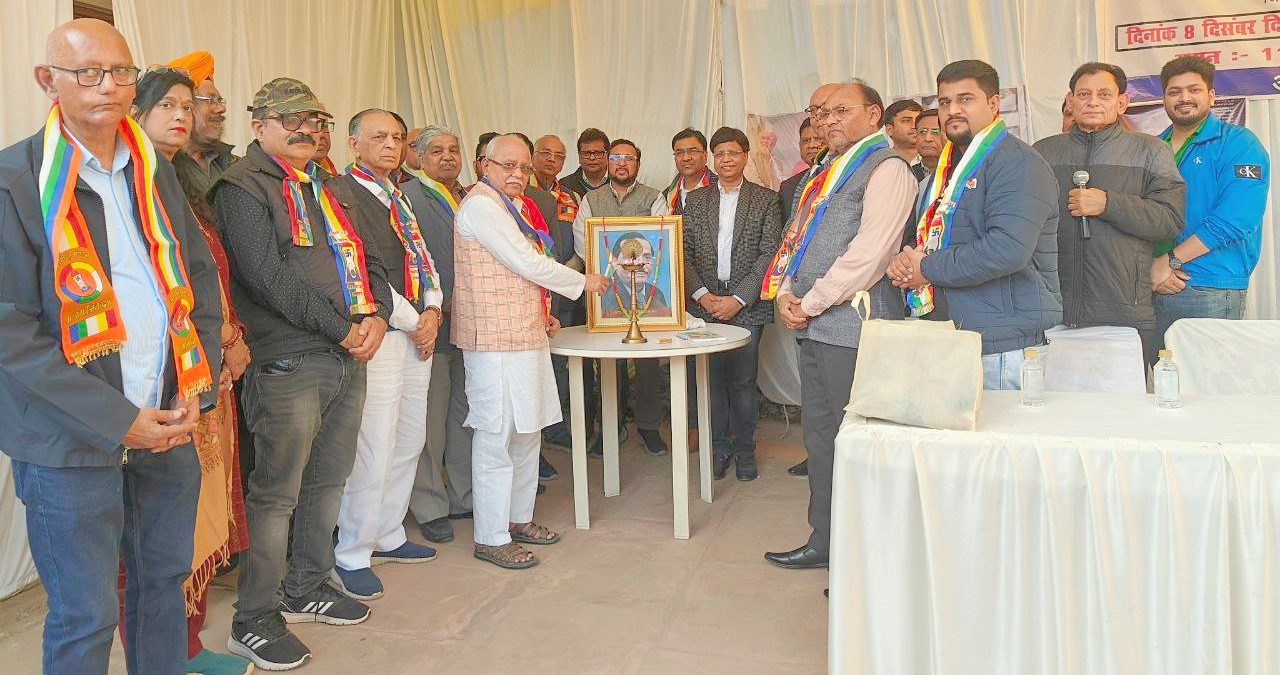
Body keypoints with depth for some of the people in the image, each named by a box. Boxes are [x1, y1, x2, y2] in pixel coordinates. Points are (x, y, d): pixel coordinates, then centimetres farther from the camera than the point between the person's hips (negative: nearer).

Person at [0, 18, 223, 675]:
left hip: (168, 424, 5)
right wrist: (117, 421, -16)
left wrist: (197, 386, 0)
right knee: (84, 618, 6)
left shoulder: (154, 170, 10)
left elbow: (201, 276, 13)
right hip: (72, 440, -5)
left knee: (165, 579, 17)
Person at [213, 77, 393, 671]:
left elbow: (368, 257, 15)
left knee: (328, 480, 16)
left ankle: (307, 588, 32)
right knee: (277, 493, 0)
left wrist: (376, 317, -4)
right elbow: (272, 277, -17)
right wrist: (343, 331, -15)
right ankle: (254, 621, 13)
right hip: (289, 361, -8)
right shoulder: (243, 187, -6)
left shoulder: (327, 185, 19)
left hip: (350, 356, 8)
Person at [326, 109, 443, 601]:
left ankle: (387, 536, 28)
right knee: (374, 449, -7)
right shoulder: (341, 193, -7)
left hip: (418, 333, 9)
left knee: (409, 441, 14)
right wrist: (412, 322, -10)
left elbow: (423, 259, 17)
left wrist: (432, 311, -1)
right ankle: (352, 556, 7)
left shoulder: (398, 196, 19)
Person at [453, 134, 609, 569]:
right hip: (496, 341, -10)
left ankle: (518, 518, 27)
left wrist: (541, 314, 14)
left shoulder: (507, 206, 20)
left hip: (524, 335, 10)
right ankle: (491, 537, 6)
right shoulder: (480, 204, -11)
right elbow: (527, 262, -15)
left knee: (527, 429, 14)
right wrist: (583, 282, -5)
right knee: (497, 435, -4)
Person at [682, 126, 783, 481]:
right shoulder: (695, 200, 11)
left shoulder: (766, 199, 4)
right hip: (705, 304, 2)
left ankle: (744, 449, 14)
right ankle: (719, 446, 18)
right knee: (712, 378, 4)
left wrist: (738, 299, -11)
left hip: (746, 305, -2)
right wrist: (701, 294, -6)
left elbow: (769, 255, -3)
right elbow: (684, 252, 7)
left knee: (743, 380, -1)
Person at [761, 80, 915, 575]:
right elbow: (796, 240, 20)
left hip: (852, 322, -9)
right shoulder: (828, 175, 22)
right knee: (820, 435, 14)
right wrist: (785, 293, 2)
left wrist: (811, 302, -12)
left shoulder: (886, 168, -6)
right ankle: (825, 541, 26)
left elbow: (869, 251, -17)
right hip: (814, 325, 9)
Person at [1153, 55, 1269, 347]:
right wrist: (1154, 268, -10)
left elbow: (1235, 219, -14)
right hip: (1153, 290, 4)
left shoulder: (1238, 143, -2)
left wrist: (1170, 260, -16)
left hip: (1212, 293, -4)